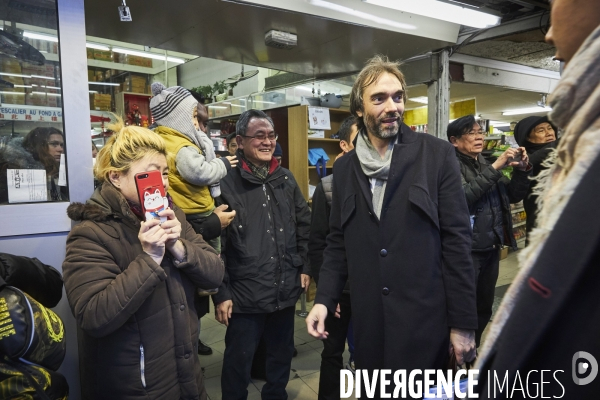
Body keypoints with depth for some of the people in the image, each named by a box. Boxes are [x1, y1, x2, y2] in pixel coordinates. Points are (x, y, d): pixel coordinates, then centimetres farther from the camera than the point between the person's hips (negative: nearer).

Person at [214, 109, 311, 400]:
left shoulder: (286, 179, 6)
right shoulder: (227, 183, -11)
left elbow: (304, 225, 14)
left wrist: (305, 267, 11)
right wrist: (221, 293, -11)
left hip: (286, 291, 5)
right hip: (244, 295, -5)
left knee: (282, 356, 23)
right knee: (238, 363, 12)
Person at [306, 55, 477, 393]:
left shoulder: (437, 154, -5)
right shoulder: (345, 167, 6)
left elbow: (457, 240, -7)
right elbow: (338, 243, 10)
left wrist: (464, 322, -7)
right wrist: (325, 299, -1)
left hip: (425, 319, -3)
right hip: (368, 321, 4)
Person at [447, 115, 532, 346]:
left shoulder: (485, 164, 13)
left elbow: (514, 196, 13)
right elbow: (463, 196, -26)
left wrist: (521, 170, -3)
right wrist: (495, 168, -25)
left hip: (491, 249, 8)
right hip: (466, 250, -8)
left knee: (484, 308, 19)